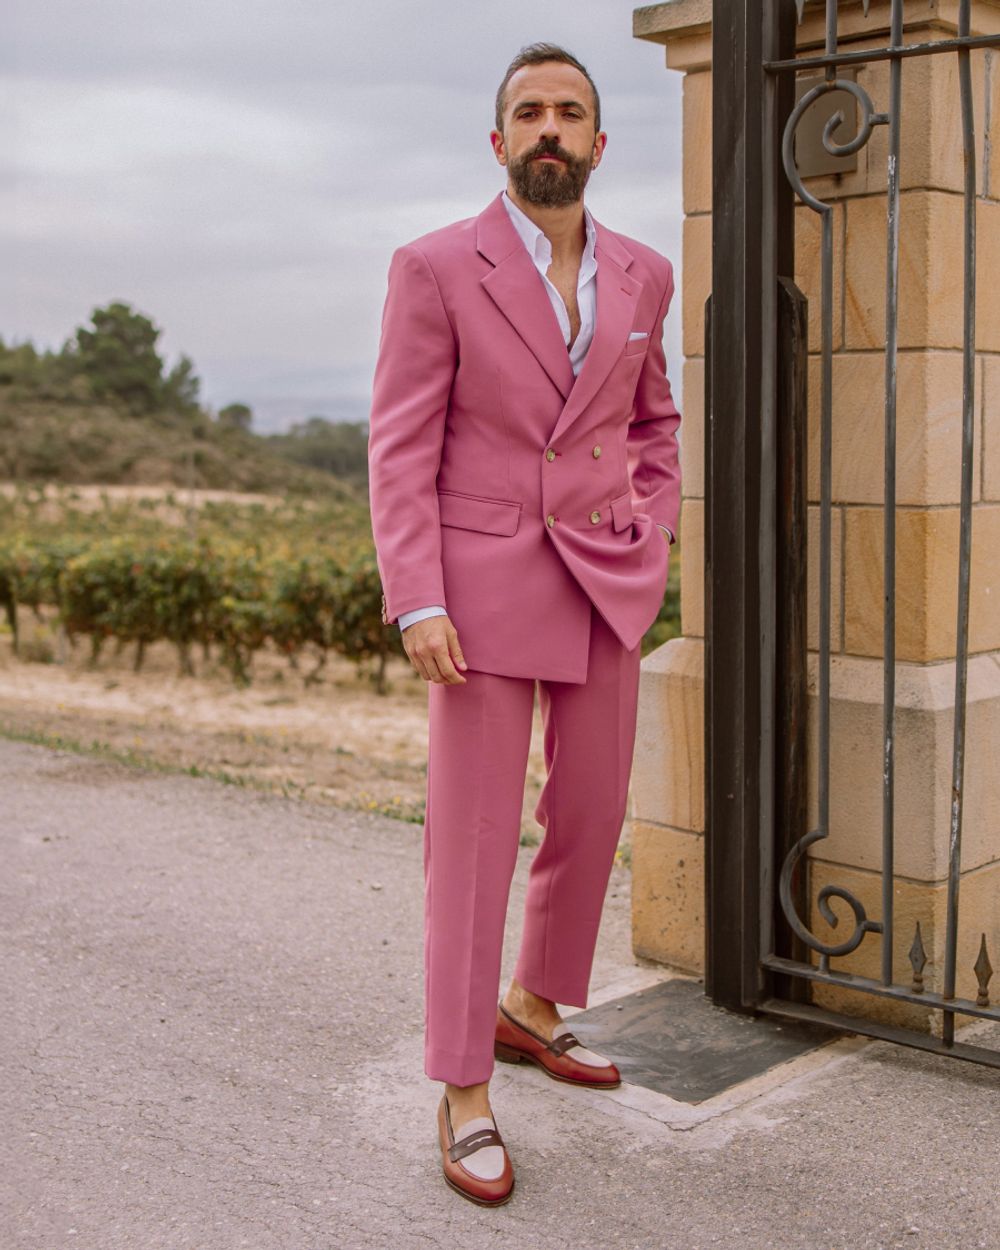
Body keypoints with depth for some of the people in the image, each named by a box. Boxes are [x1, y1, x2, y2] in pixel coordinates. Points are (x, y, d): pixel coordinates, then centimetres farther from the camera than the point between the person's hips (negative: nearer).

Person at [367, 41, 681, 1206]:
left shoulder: (638, 274, 7)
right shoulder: (433, 267, -7)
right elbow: (400, 449, -10)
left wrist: (653, 547, 7)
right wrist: (416, 606, -19)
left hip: (602, 584, 5)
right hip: (483, 583, -5)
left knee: (590, 812, 11)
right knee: (473, 836, -4)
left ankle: (532, 1009, 34)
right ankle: (465, 1097, 6)